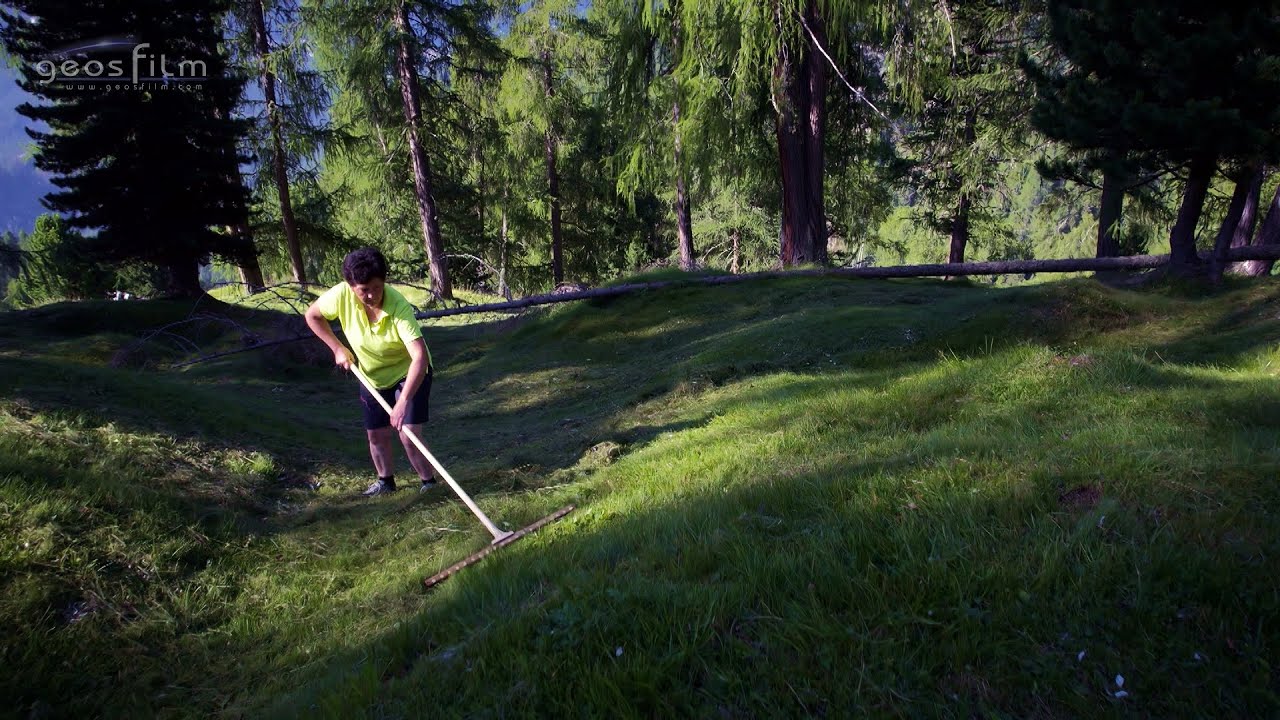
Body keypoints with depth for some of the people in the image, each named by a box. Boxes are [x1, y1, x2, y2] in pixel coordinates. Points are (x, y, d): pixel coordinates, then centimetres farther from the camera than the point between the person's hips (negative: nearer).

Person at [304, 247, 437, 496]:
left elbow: (420, 357, -44)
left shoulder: (399, 307, -36)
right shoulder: (341, 295, -24)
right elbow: (312, 315, -2)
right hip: (372, 376, 5)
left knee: (409, 434, -14)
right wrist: (338, 349, -8)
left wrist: (403, 402, -50)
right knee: (377, 435, 12)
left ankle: (429, 483, 6)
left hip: (409, 373, -4)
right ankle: (385, 481, 36)